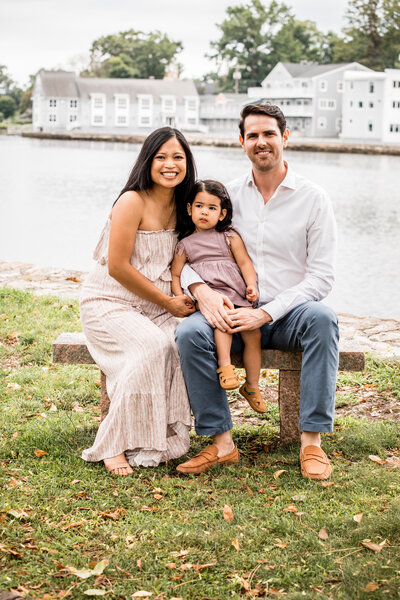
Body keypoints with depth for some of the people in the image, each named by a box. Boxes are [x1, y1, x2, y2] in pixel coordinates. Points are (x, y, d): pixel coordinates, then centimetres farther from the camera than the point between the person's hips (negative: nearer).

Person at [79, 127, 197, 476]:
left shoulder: (179, 206, 10)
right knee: (153, 345, -33)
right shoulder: (133, 202, -13)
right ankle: (114, 447, -22)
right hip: (108, 303, -6)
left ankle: (163, 440, -18)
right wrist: (168, 302, -11)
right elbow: (117, 267, -16)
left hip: (156, 308, 6)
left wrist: (179, 297, -2)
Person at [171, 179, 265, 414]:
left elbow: (245, 262, 6)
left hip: (238, 295, 2)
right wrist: (180, 298, -1)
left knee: (253, 333, -12)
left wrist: (252, 285, -10)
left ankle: (252, 386, 3)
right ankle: (225, 366, -40)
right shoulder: (185, 244, 13)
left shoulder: (230, 237, 12)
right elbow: (175, 275, 14)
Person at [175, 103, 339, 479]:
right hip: (235, 314, 2)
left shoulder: (313, 199, -1)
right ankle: (222, 443, -20)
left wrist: (266, 313, -19)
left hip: (288, 313, -2)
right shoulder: (228, 195, 7)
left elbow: (321, 277, -7)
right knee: (189, 332, -28)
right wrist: (201, 290, -17)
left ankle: (312, 441, -29)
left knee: (322, 318, -35)